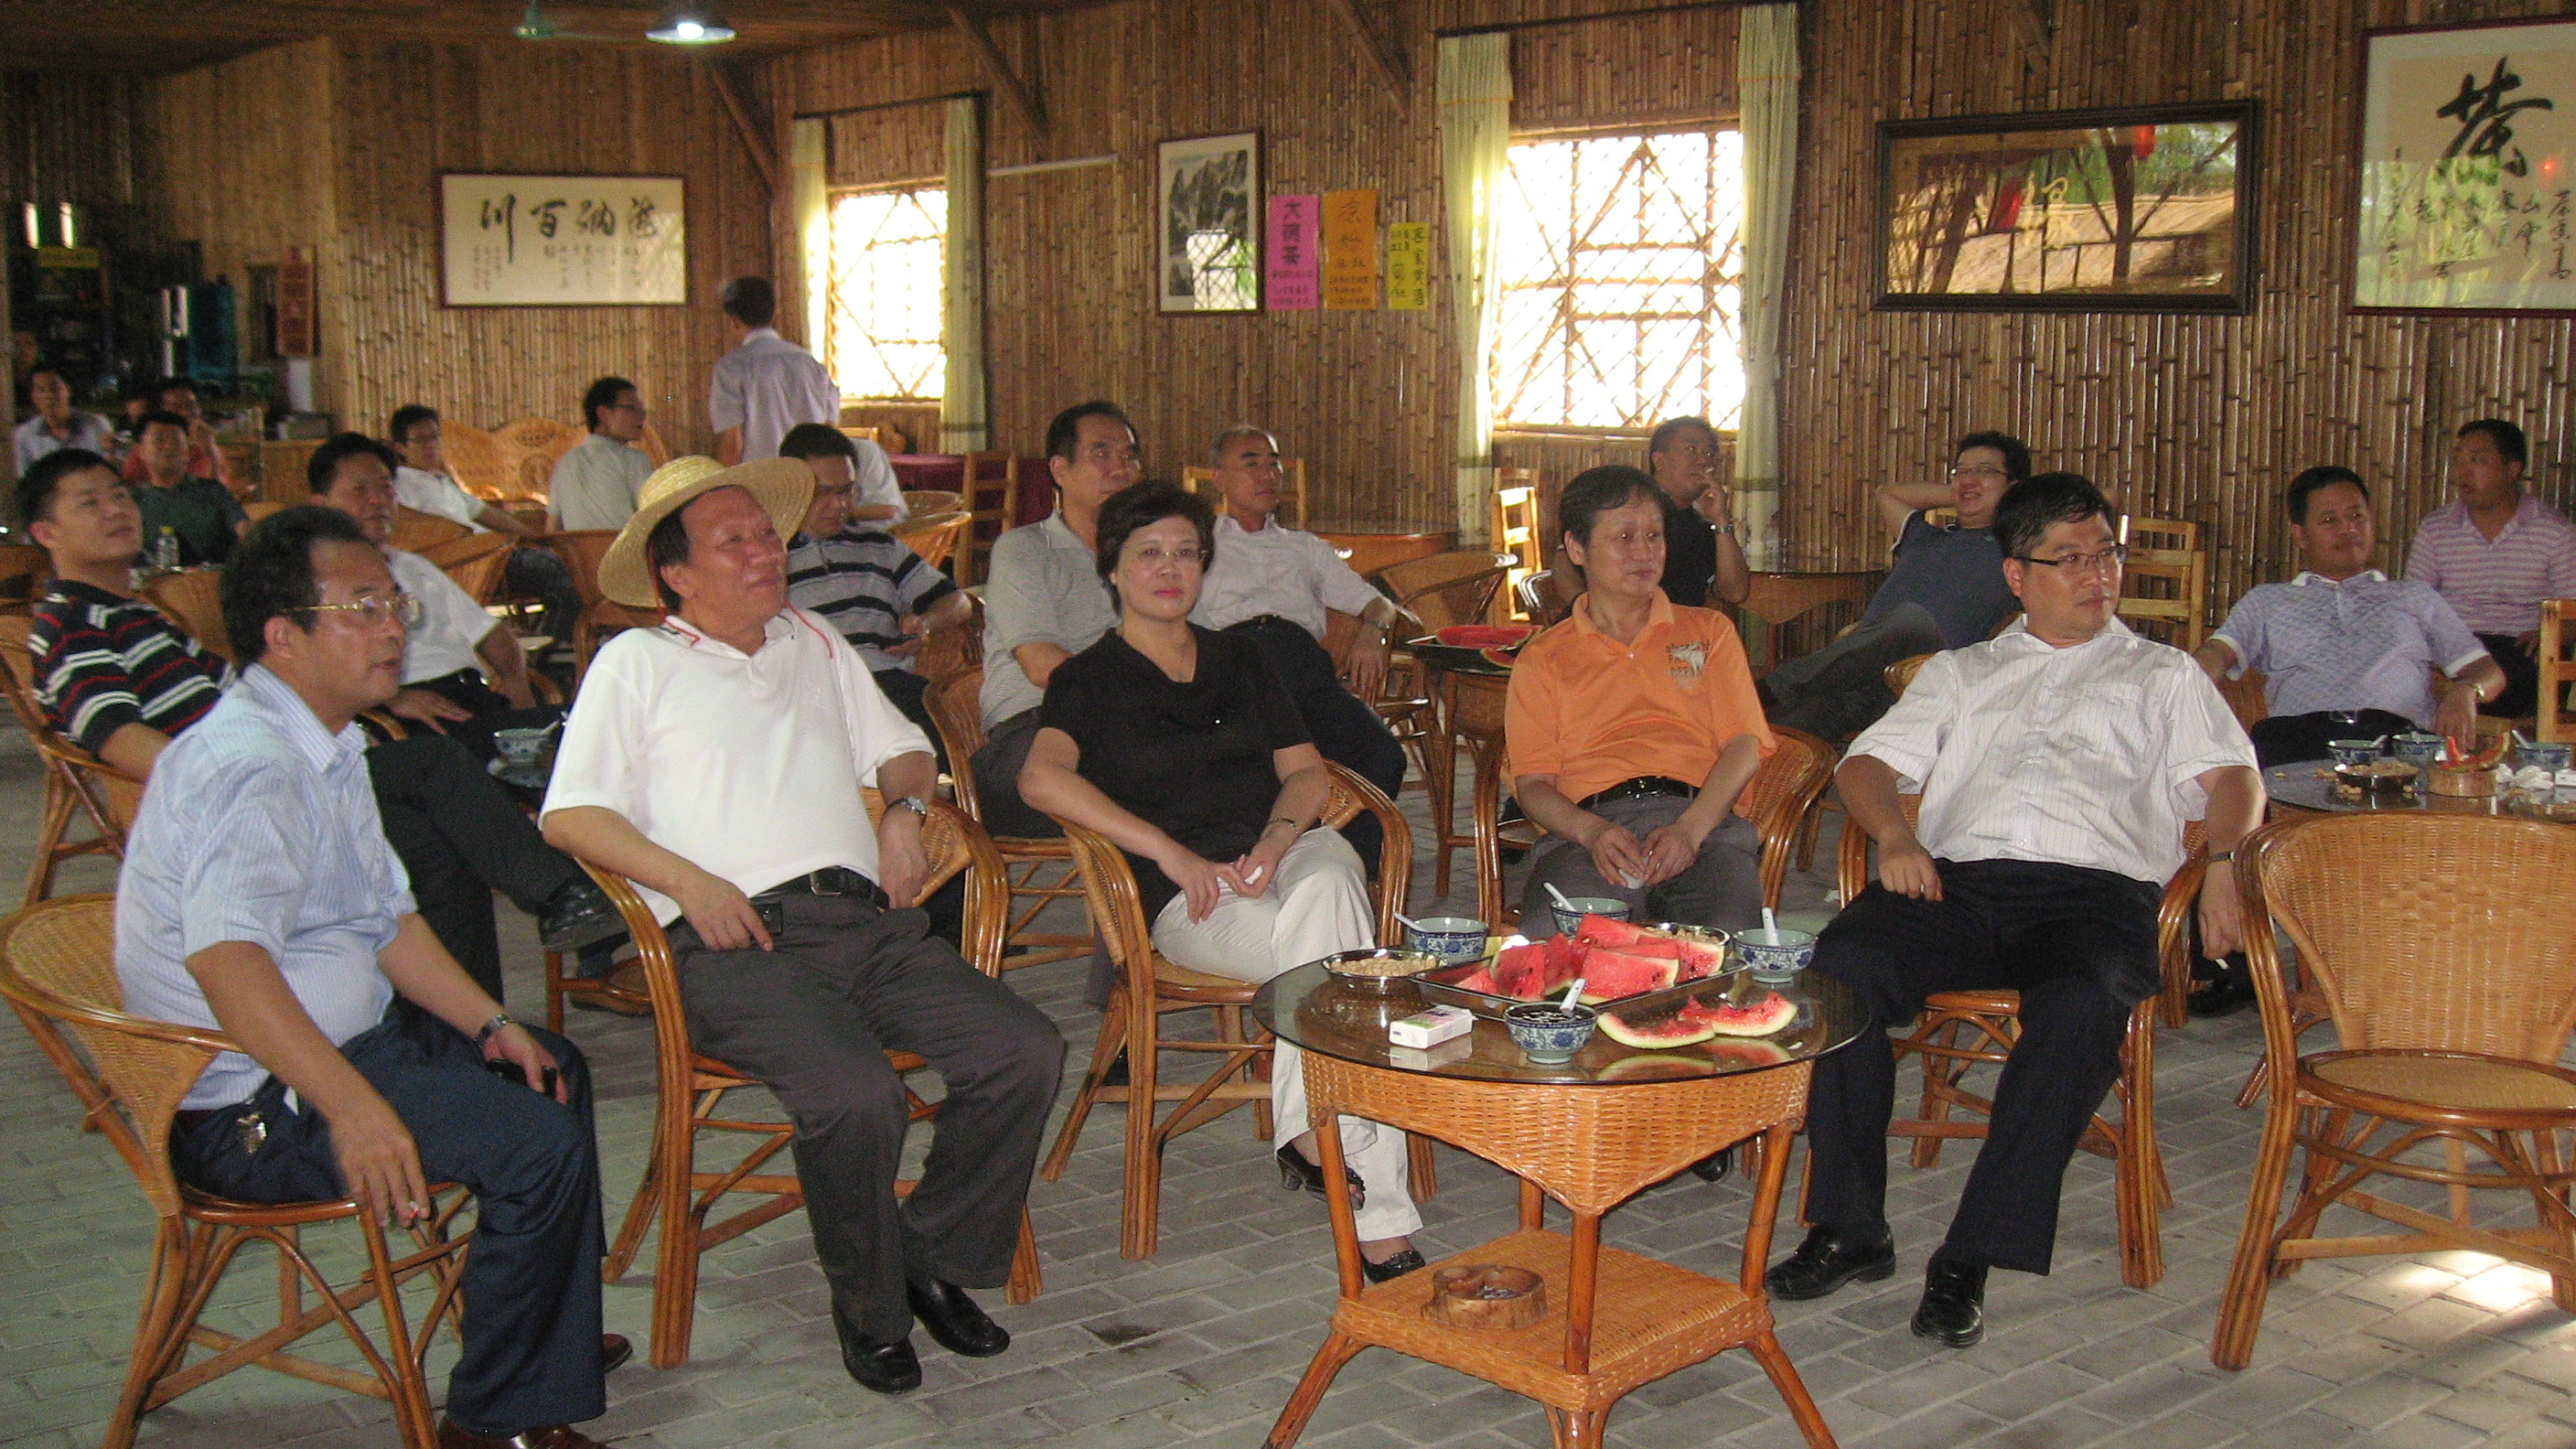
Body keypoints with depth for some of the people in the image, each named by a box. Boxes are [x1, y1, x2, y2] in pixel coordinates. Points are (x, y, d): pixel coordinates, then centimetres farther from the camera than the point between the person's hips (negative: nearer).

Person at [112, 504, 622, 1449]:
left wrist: (490, 1025, 7)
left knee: (553, 1069, 22)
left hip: (346, 1039, 11)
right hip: (252, 1107, -11)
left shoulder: (326, 747, 12)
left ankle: (560, 1334, 37)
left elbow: (385, 915, 17)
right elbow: (224, 958, -38)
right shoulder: (249, 764, -24)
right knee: (541, 1145, -21)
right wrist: (351, 1107, -44)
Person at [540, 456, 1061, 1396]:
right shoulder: (636, 664, 12)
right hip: (739, 941, -5)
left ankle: (936, 1254, 3)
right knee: (855, 1095, -33)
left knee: (1026, 1051, -18)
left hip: (868, 922, 5)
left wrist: (903, 806, 11)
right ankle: (870, 1308, -7)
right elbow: (570, 814, 2)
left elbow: (900, 746, 34)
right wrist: (687, 879, -11)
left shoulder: (816, 644, 28)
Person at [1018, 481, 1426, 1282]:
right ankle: (1380, 1219, -38)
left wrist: (1279, 835, -8)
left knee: (1326, 886, -37)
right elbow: (1043, 777, -10)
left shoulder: (1239, 659, 26)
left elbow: (1307, 770, 17)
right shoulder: (1088, 680, 11)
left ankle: (1309, 1129, -35)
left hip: (1294, 848, 4)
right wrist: (1172, 854, -19)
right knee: (1336, 955, -34)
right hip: (1190, 897, -3)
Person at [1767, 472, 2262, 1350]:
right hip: (1956, 879, 2)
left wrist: (2222, 859, -10)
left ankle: (1969, 1257, -31)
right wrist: (1893, 835, -2)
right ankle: (1850, 1229, -21)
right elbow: (1868, 763, 21)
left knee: (2081, 1003, -38)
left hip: (2095, 888, -1)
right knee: (1842, 963, -30)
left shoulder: (2164, 675, 27)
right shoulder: (1960, 673, 32)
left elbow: (2230, 778, 12)